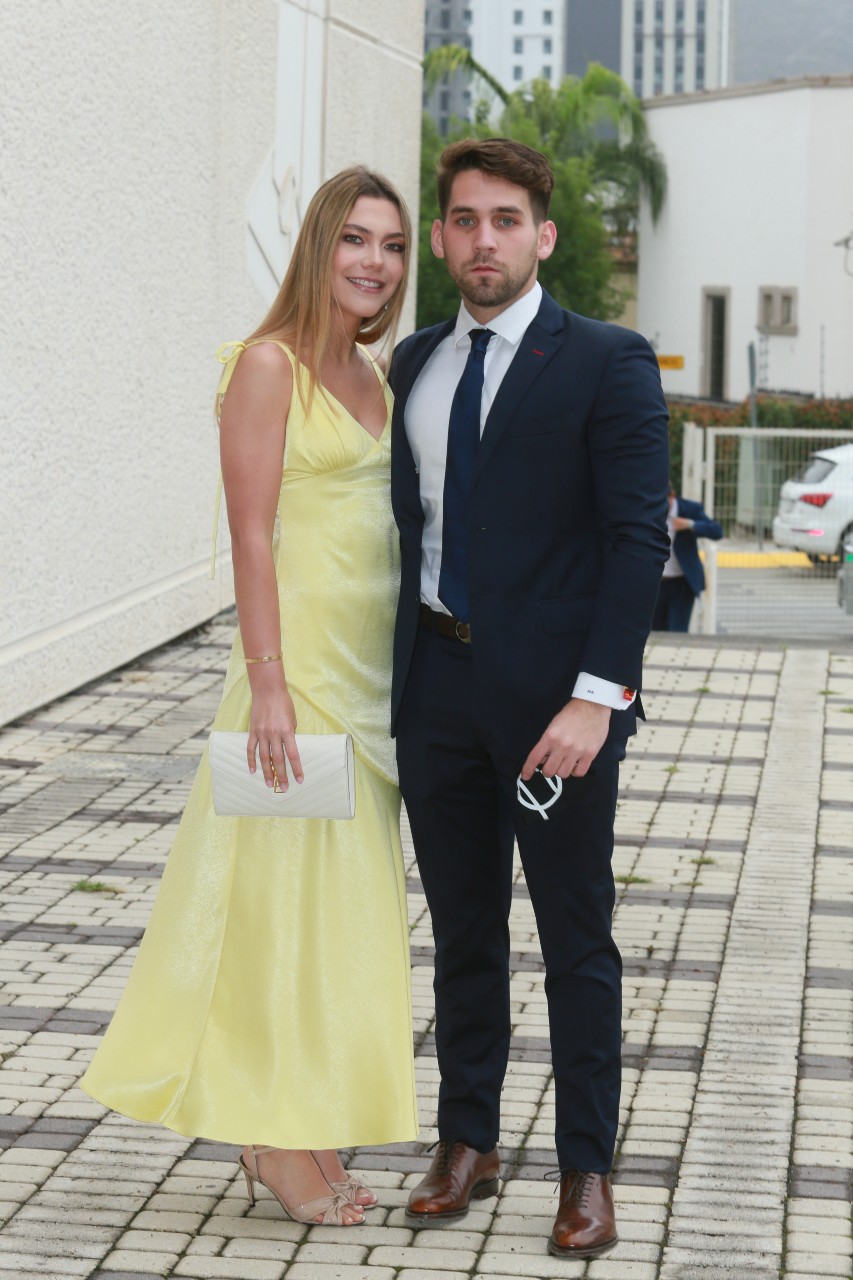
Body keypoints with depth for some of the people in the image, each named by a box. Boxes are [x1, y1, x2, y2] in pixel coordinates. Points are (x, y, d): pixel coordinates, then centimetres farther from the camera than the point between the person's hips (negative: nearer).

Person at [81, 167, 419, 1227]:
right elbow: (252, 534, -15)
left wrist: (404, 671, 16)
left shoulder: (372, 374, 13)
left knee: (346, 892, 11)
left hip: (374, 663, 8)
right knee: (288, 891, -2)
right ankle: (276, 1140, 8)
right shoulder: (270, 364, -10)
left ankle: (311, 1127, 21)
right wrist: (268, 686, -20)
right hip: (301, 655, -8)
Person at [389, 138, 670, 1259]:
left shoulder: (607, 364, -6)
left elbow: (638, 538, -12)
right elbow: (407, 523, 14)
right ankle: (468, 1144, 26)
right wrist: (393, 677, 8)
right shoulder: (411, 366, 10)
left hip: (556, 697, -5)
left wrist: (598, 695, -19)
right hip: (436, 690, 5)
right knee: (463, 933, 14)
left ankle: (587, 1171, 15)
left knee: (577, 942, 5)